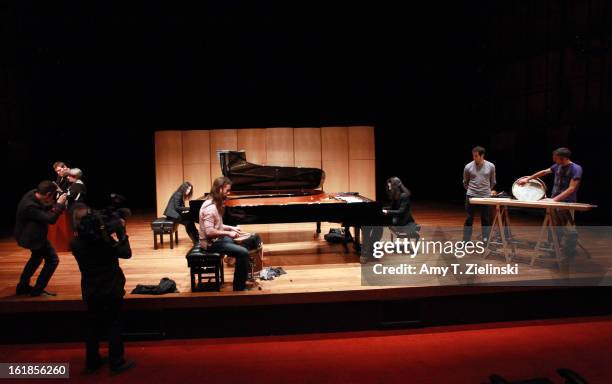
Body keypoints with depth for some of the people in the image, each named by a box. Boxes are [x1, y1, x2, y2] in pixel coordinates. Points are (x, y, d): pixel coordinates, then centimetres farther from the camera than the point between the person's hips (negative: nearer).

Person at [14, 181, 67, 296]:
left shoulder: (33, 194, -10)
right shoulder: (29, 206, -36)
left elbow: (41, 209, 10)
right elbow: (50, 219, -35)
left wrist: (52, 206, -6)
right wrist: (59, 204, -28)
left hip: (32, 234, 10)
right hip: (32, 237, -10)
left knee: (37, 258, 29)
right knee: (52, 260, -6)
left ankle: (23, 286, 42)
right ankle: (37, 290, 6)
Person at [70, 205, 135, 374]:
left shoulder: (75, 243, -9)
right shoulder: (106, 240, -21)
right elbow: (126, 253, -10)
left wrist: (113, 228, 5)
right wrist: (121, 232, -2)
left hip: (90, 292, 4)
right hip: (111, 290, -4)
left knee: (93, 326, 17)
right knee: (114, 325, 8)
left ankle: (92, 362, 27)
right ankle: (117, 362, 15)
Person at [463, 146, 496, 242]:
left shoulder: (491, 166, -2)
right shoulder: (468, 167, -4)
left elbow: (492, 182, 12)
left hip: (486, 196, 1)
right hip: (471, 196, -1)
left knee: (486, 220, 6)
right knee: (469, 219, 2)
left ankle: (485, 241, 16)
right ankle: (466, 241, 8)